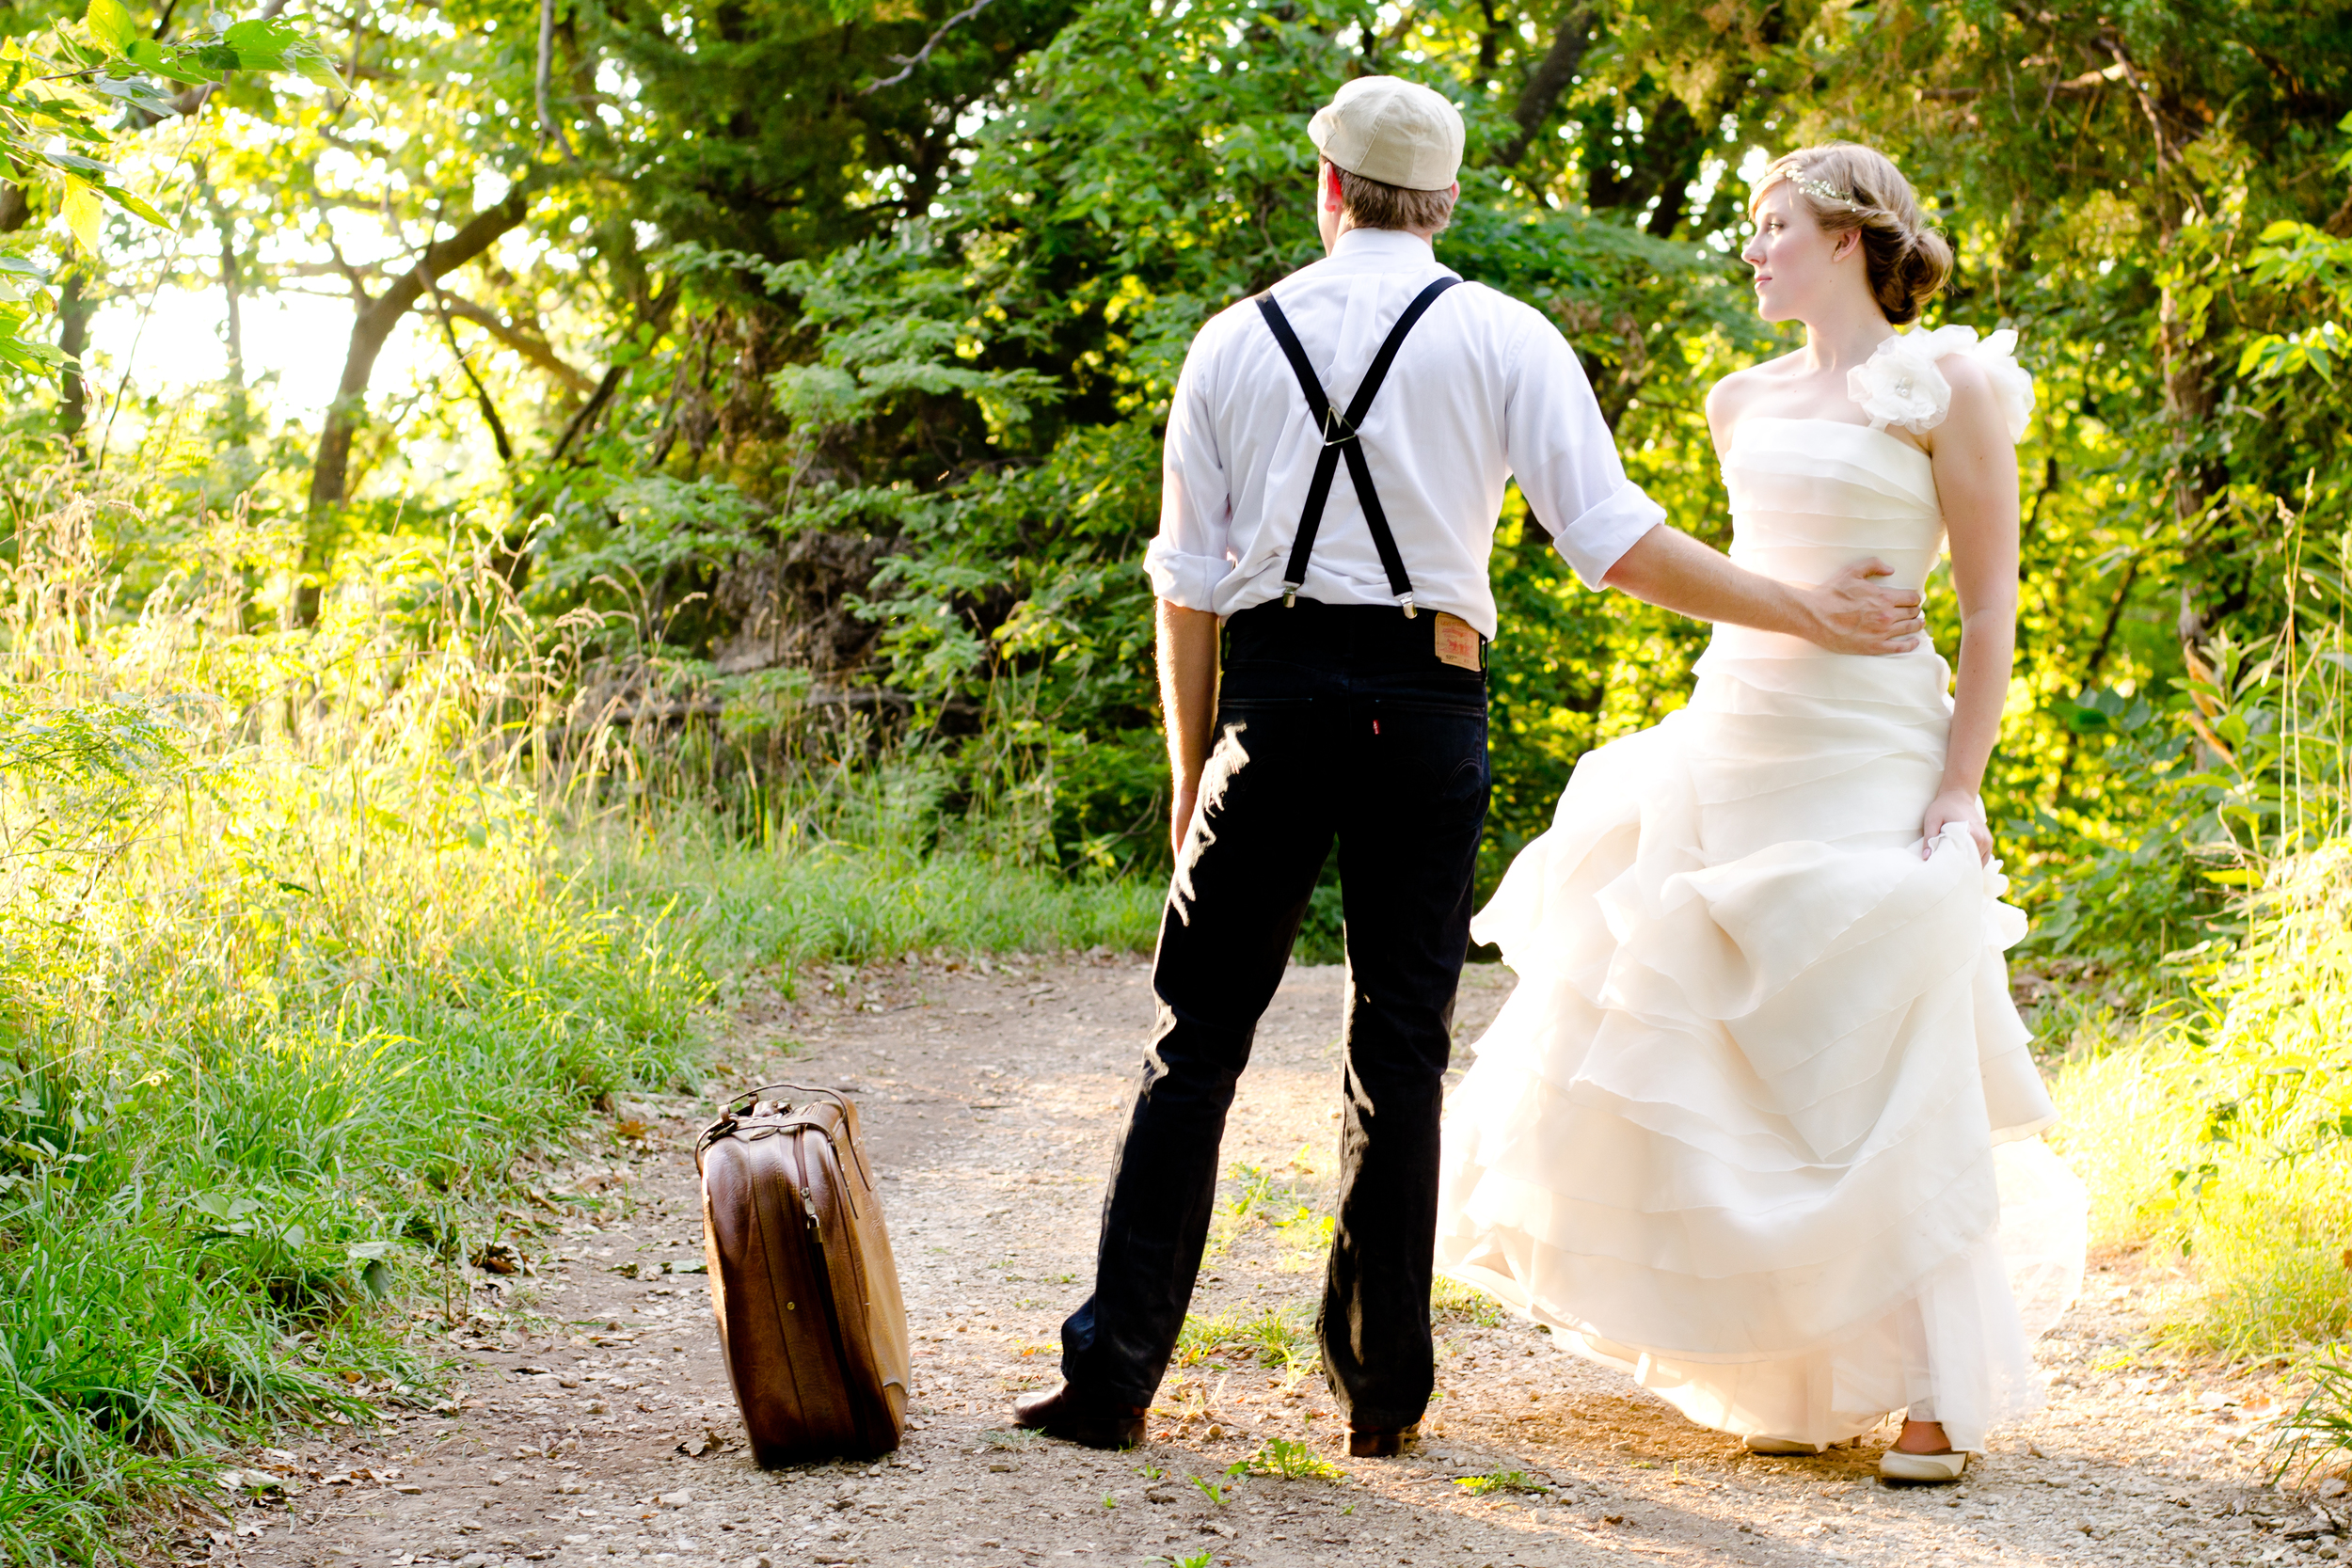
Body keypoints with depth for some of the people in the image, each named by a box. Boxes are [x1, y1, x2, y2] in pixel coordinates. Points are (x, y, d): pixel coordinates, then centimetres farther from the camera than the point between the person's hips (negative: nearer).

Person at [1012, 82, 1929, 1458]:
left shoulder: (1235, 342, 10)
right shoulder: (1503, 339, 4)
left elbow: (1187, 583, 10)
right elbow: (1617, 541, -3)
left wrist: (1191, 778, 17)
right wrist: (1812, 613, 5)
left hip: (1273, 691, 1)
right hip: (1427, 700, -1)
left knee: (1200, 1038, 5)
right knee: (1401, 1049, 7)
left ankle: (1114, 1371, 2)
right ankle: (1384, 1393, 11)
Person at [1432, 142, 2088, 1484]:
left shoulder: (1945, 387, -4)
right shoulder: (1746, 403, 14)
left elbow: (1991, 609, -7)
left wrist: (1956, 794, -14)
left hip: (1870, 757, -6)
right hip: (1729, 751, 7)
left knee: (1883, 1081, -8)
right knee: (1736, 1080, 5)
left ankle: (1944, 1390, 3)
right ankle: (1801, 1380, 17)